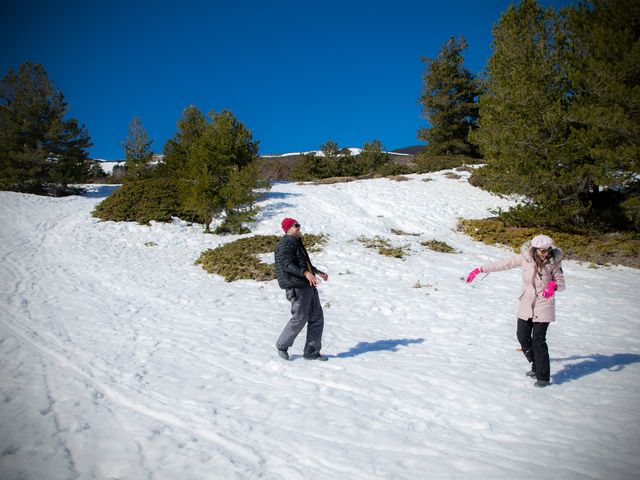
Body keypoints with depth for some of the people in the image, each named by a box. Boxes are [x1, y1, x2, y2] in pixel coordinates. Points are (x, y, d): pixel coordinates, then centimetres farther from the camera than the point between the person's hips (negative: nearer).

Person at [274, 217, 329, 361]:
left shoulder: (296, 242, 20)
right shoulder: (285, 244, -12)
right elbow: (287, 265, -23)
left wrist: (317, 271, 27)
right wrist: (306, 273, -32)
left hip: (309, 285, 10)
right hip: (297, 287, -10)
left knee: (317, 318, 8)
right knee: (299, 318, -5)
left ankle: (312, 351, 15)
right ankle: (282, 345, 16)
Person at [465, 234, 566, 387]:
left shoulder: (554, 262, -12)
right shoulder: (524, 258, -9)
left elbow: (562, 284, -3)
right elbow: (503, 264, -1)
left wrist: (553, 285, -28)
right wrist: (479, 270, -1)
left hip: (544, 305, -4)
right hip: (526, 304, 4)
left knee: (538, 340, -7)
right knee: (522, 336, 7)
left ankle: (543, 376, 6)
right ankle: (536, 366, 28)